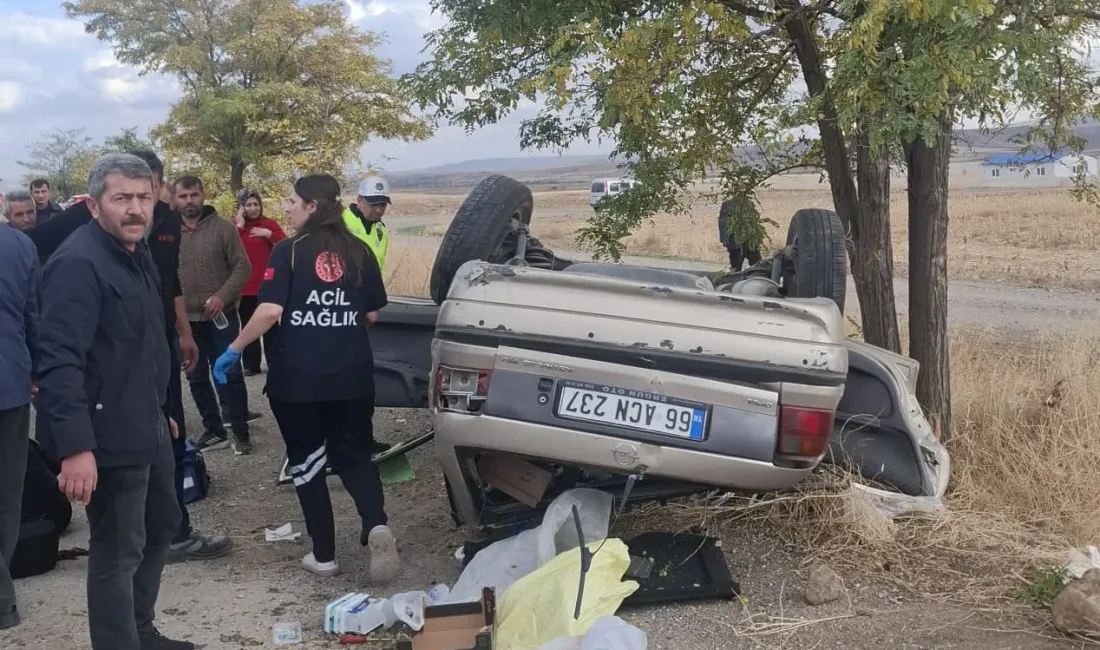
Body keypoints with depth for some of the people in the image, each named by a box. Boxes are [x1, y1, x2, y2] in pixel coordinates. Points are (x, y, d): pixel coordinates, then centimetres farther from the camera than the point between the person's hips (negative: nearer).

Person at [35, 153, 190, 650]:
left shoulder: (138, 253, 10)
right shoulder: (78, 263, -19)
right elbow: (59, 361, -27)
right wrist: (74, 447, -32)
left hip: (148, 426, 10)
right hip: (110, 435, -10)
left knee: (160, 528, 22)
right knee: (118, 551, 1)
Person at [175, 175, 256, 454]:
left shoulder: (223, 228, -4)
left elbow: (242, 267, -7)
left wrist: (222, 296, -19)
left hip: (221, 317, -3)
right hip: (186, 319, 3)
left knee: (230, 374, 0)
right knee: (197, 378, 11)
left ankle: (240, 432, 11)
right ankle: (214, 431, 23)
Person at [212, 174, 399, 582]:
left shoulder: (288, 251, -7)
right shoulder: (358, 252, 4)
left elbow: (270, 311, -16)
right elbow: (372, 315, 9)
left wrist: (233, 350, -5)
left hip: (297, 378, -3)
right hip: (352, 377, 3)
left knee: (306, 460, 12)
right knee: (354, 455, 15)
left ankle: (324, 555, 15)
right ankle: (376, 525, -12)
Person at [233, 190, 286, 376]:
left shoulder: (270, 224, 2)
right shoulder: (234, 226, 5)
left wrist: (269, 234, -20)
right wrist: (239, 226, -13)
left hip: (267, 285, -1)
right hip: (244, 286, 1)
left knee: (270, 326, 4)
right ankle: (251, 365, 16)